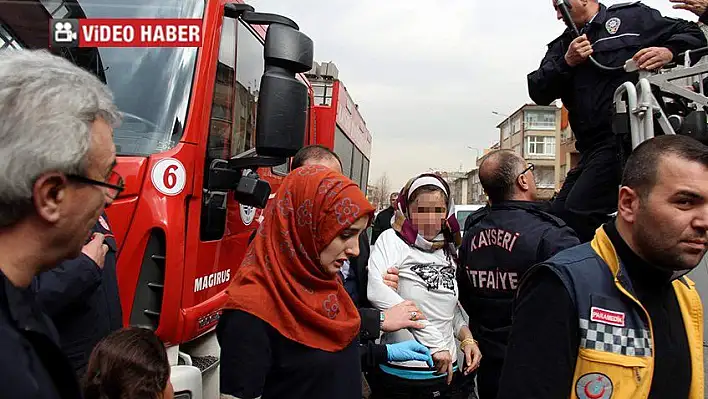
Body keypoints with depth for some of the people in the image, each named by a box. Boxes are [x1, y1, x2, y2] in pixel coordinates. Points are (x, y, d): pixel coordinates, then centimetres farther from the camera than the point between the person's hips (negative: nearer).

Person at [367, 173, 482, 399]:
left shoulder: (448, 251, 7)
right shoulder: (392, 239, -12)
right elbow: (376, 291, -29)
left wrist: (467, 338, 0)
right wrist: (433, 341, -29)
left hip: (448, 371, 5)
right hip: (400, 375, -5)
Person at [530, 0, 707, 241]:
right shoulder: (562, 46, 20)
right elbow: (538, 93, 8)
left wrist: (668, 52, -12)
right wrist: (567, 63, -7)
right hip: (593, 147, 7)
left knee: (577, 214, -21)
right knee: (558, 215, 9)